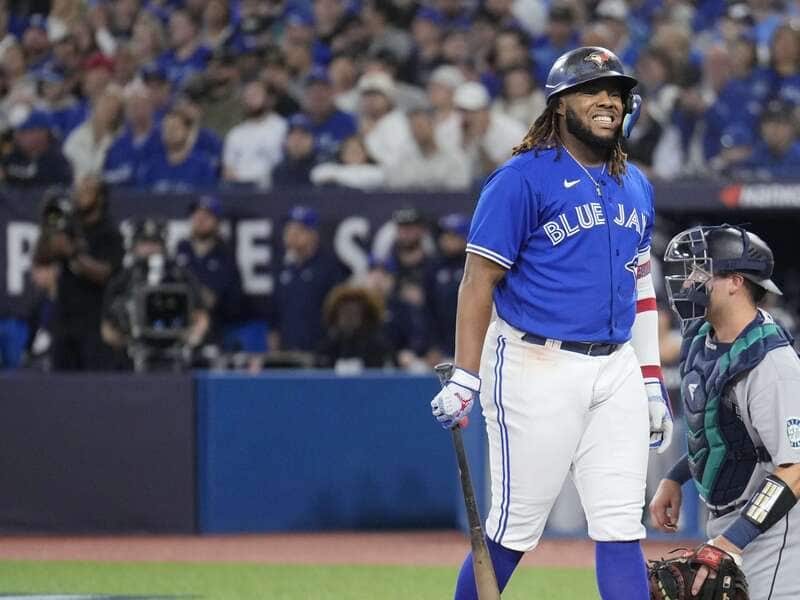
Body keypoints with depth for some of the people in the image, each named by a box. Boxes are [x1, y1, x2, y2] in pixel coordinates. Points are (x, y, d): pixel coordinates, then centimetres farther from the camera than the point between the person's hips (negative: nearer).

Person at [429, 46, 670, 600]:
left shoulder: (635, 186, 15)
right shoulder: (523, 179, -6)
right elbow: (479, 281, -9)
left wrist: (652, 383, 17)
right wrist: (464, 380, -16)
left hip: (616, 369, 6)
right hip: (537, 367, -6)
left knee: (622, 529, 0)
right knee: (515, 527, -3)